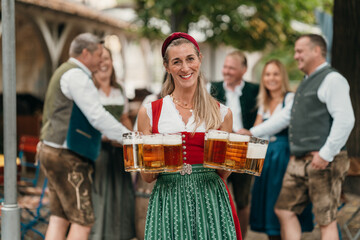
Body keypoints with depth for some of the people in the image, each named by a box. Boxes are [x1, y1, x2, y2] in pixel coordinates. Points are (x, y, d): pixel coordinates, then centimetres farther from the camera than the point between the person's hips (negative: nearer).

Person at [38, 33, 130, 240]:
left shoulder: (65, 72, 21)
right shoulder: (76, 75, -13)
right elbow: (98, 116, -19)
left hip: (52, 151, 11)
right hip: (68, 158, -11)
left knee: (59, 218, 10)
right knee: (83, 221, -8)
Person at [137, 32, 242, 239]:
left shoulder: (222, 113, 8)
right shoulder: (149, 112, 5)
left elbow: (223, 175, 12)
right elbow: (147, 177, 7)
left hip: (210, 201, 1)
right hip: (168, 203, 0)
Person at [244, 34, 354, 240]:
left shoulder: (332, 80, -10)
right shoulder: (307, 83, 21)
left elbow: (345, 119, -20)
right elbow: (286, 116, 27)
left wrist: (326, 155, -21)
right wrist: (253, 133, 25)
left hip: (322, 162, -10)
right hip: (299, 161, 10)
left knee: (326, 220, -5)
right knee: (285, 210, 11)